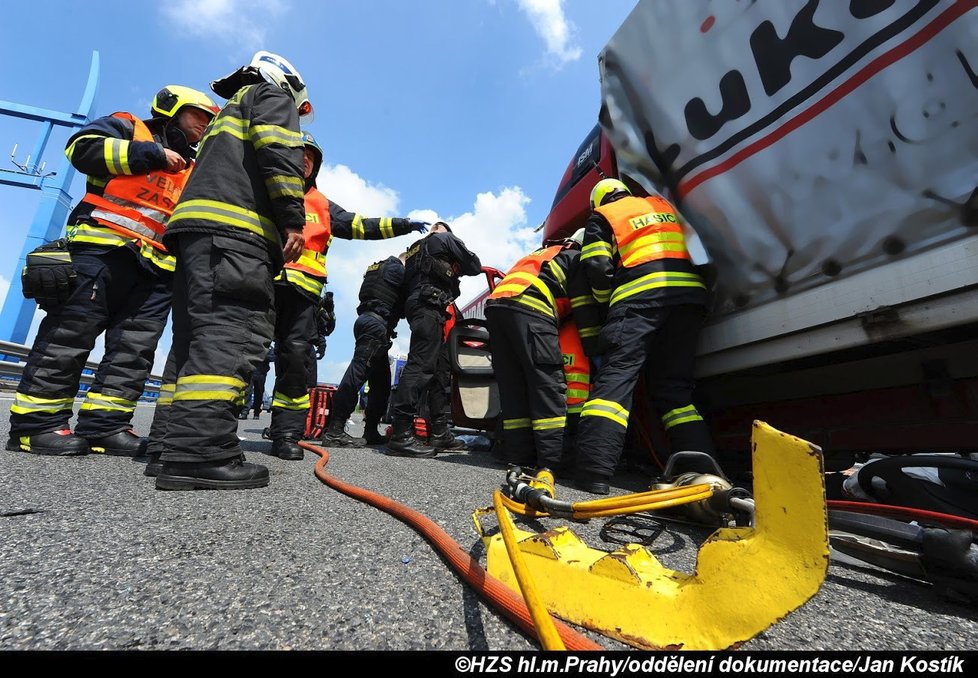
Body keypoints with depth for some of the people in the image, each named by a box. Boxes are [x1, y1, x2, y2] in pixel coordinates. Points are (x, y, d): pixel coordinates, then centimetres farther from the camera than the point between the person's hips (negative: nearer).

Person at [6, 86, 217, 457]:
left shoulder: (193, 168, 28)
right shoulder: (128, 128, 13)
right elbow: (83, 147, -4)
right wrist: (152, 154, -4)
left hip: (157, 266, 6)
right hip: (104, 248, -6)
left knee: (136, 346, -1)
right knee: (71, 333, -7)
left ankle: (104, 425, 2)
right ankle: (36, 422, 0)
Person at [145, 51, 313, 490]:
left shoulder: (228, 112, 41)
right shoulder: (271, 95, 16)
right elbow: (279, 151, -6)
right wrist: (293, 217, -15)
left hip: (195, 225, 10)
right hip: (234, 228, -9)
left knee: (195, 340, 5)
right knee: (232, 336, -21)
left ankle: (170, 448, 4)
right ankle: (199, 452, -28)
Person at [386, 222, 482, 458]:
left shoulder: (416, 248, 33)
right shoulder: (446, 238, 13)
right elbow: (474, 266, 8)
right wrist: (457, 268, 27)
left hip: (413, 303, 9)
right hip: (430, 305, -9)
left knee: (434, 368, 8)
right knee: (421, 364, -19)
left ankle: (439, 431, 8)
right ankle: (400, 434, -27)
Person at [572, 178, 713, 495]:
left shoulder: (601, 217, 15)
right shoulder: (663, 205, 32)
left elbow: (598, 270, 1)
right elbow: (694, 248, 30)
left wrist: (609, 302, 18)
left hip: (640, 296, -5)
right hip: (690, 293, 5)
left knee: (615, 376, -9)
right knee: (674, 386, 10)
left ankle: (595, 469, -19)